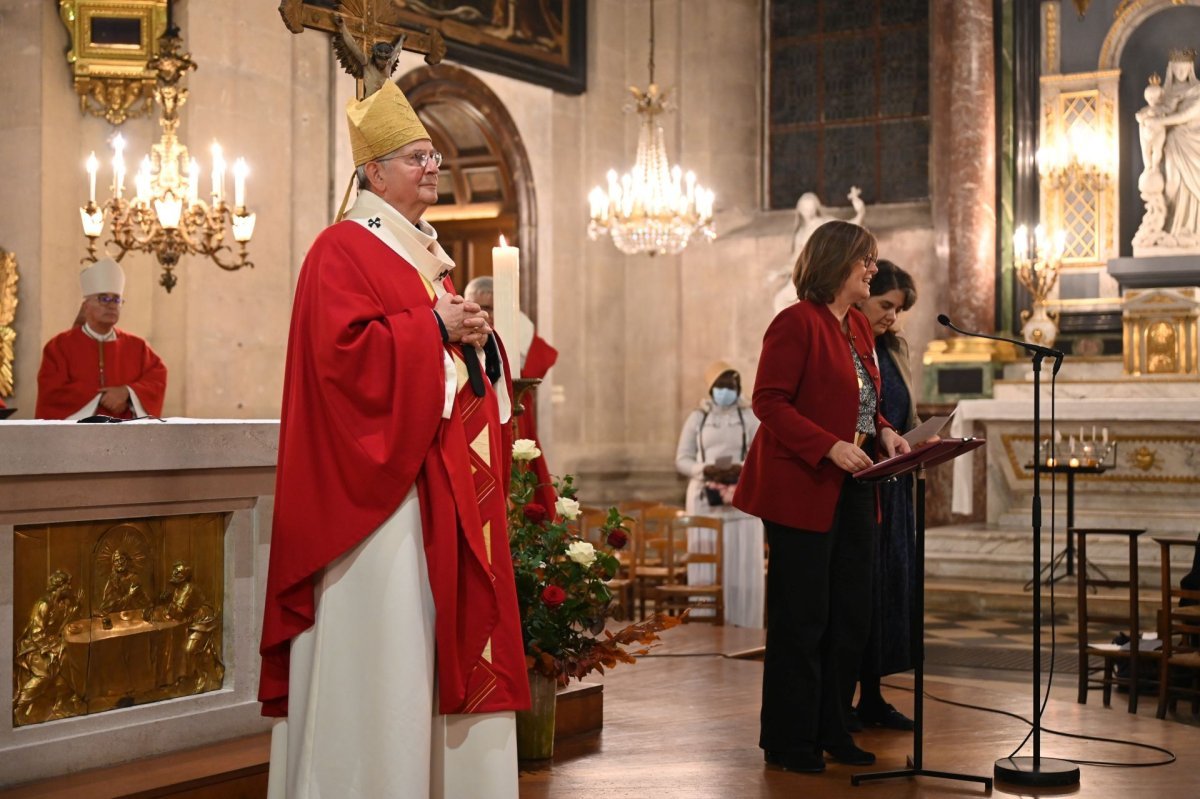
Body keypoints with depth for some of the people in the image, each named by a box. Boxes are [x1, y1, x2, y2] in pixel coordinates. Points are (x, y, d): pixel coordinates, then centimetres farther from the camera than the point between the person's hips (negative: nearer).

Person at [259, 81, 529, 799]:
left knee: (447, 629, 9)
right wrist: (433, 327, -16)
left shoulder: (429, 254, 21)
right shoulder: (344, 249, -6)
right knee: (383, 642, -8)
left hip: (449, 483, 9)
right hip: (384, 475, -9)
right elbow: (342, 351, -19)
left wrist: (476, 337, 4)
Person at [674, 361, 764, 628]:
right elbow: (682, 459, 6)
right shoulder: (697, 418, 9)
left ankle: (743, 629, 0)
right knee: (706, 566, -2)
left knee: (742, 564, -4)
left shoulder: (751, 417, 7)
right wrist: (704, 470, -14)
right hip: (706, 500, 1)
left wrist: (744, 468, -18)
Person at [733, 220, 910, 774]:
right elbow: (769, 402, -17)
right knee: (802, 620, -1)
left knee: (851, 617, 12)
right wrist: (830, 446, -24)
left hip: (852, 491, 9)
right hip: (802, 490, -9)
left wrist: (883, 433, 3)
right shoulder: (796, 323, -12)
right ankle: (788, 742, 10)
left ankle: (832, 731, 24)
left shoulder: (858, 326, 14)